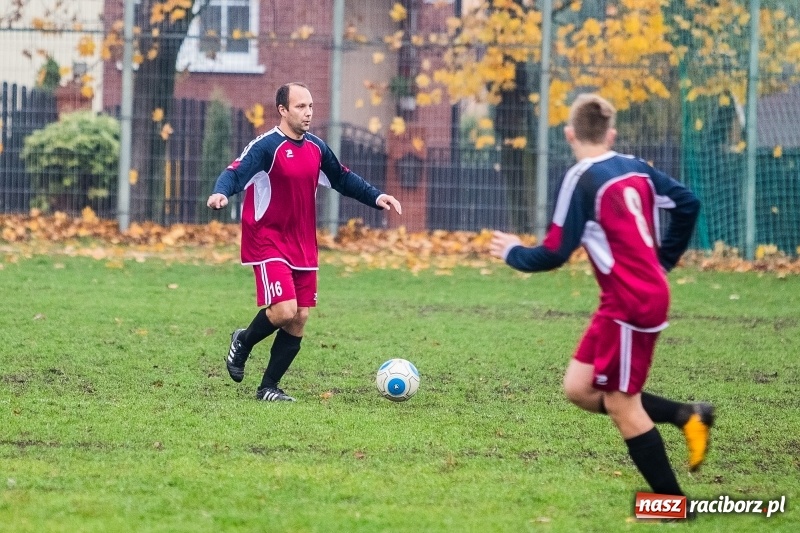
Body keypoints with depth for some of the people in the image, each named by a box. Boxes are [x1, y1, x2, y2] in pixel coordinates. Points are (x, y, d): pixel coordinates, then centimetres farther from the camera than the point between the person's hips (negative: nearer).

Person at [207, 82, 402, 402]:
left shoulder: (316, 148, 8)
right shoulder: (266, 147, -14)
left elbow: (343, 179, 23)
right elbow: (235, 173, -26)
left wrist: (376, 198, 14)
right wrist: (221, 193, -47)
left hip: (303, 248, 7)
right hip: (269, 243, -7)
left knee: (300, 318, 4)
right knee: (284, 311, -19)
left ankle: (269, 387, 15)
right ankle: (243, 342, 13)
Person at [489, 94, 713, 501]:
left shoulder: (583, 179, -14)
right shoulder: (636, 169, 8)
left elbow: (553, 254, -14)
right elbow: (688, 204, 14)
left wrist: (512, 252, 6)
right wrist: (663, 261, 25)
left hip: (630, 304, -8)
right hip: (650, 293, 8)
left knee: (622, 405, 1)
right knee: (579, 388, 12)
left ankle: (672, 502, 6)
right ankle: (687, 416, 10)